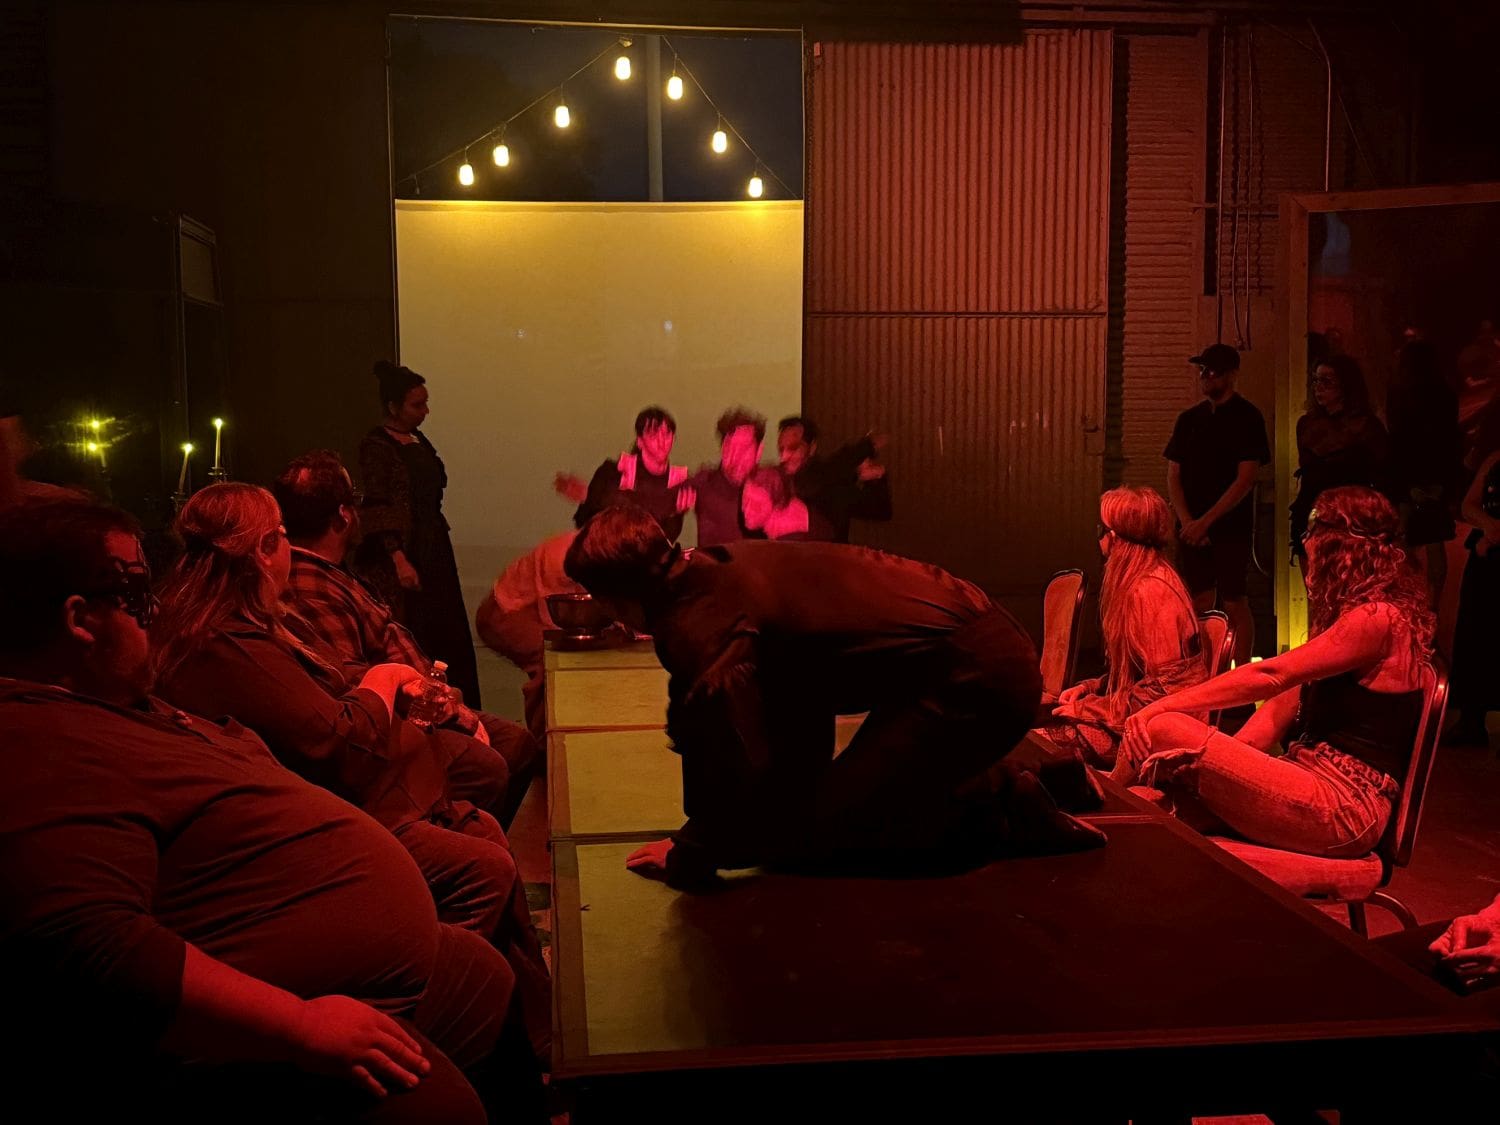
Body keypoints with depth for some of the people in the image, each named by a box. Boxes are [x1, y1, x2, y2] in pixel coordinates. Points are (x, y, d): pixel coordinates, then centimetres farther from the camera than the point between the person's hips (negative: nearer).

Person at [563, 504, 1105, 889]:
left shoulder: (702, 626, -19)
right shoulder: (723, 566, 11)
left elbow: (734, 767, -25)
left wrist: (689, 856, -7)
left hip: (976, 678, -10)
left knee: (808, 836, -8)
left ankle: (990, 807, -1)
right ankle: (996, 799, 13)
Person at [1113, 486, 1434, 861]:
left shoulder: (1379, 618, -10)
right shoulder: (1355, 615, 22)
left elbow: (1270, 675, -15)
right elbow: (1288, 698, 15)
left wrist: (1165, 706, -13)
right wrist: (1224, 754, 2)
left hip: (1343, 810, -9)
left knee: (1162, 730, -18)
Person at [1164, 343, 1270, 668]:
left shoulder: (1247, 418, -4)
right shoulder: (1189, 419, 12)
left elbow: (1245, 480, -11)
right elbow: (1173, 476, 11)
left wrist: (1205, 522, -14)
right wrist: (1186, 520, -5)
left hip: (1231, 528, -5)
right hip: (1192, 529, 5)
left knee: (1234, 604, -3)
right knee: (1199, 604, 5)